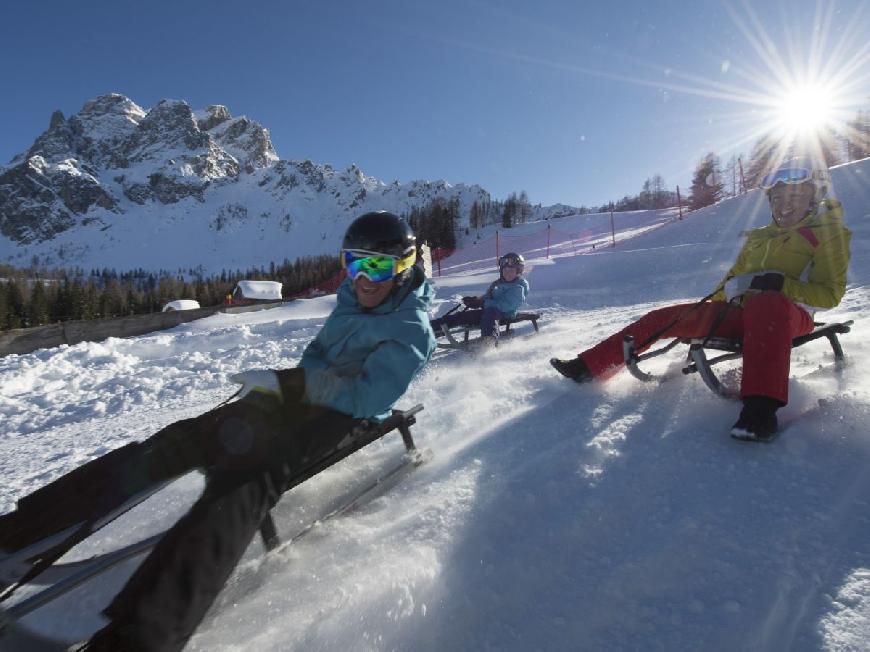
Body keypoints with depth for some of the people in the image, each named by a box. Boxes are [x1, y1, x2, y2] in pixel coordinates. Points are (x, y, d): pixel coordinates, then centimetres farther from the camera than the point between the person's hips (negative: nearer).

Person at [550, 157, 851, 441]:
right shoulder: (758, 237, 21)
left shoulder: (829, 233, 4)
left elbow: (829, 294, -6)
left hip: (791, 315, -6)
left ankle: (761, 405, -53)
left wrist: (779, 283, -22)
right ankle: (589, 367, -2)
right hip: (742, 313, 6)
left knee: (767, 303, -43)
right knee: (662, 318, -4)